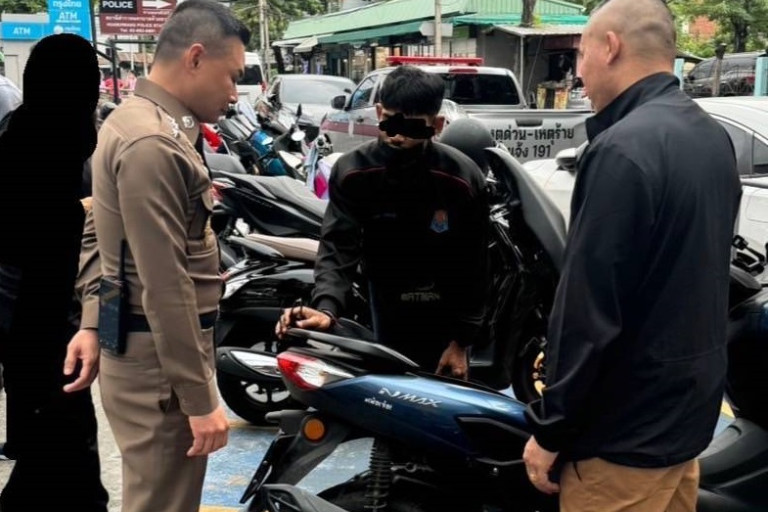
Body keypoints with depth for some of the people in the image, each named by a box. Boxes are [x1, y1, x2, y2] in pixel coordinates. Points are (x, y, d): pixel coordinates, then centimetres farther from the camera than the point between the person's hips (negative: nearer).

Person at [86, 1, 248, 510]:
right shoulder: (153, 144, -22)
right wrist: (199, 398, -21)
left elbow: (106, 233, 18)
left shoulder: (136, 120, 12)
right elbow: (166, 288, -25)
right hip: (157, 361, -10)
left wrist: (93, 324, 20)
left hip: (142, 347, 10)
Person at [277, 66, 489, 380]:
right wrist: (326, 308, -45)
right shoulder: (352, 172, -19)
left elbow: (474, 264, -14)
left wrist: (461, 339, -12)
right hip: (388, 305, 1)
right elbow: (338, 245, -26)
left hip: (445, 310, -1)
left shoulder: (464, 178, -21)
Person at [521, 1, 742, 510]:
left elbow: (589, 308, -24)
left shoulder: (623, 149, -23)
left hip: (629, 426, -9)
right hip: (691, 406, 9)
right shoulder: (713, 137, 8)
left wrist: (551, 429, -15)